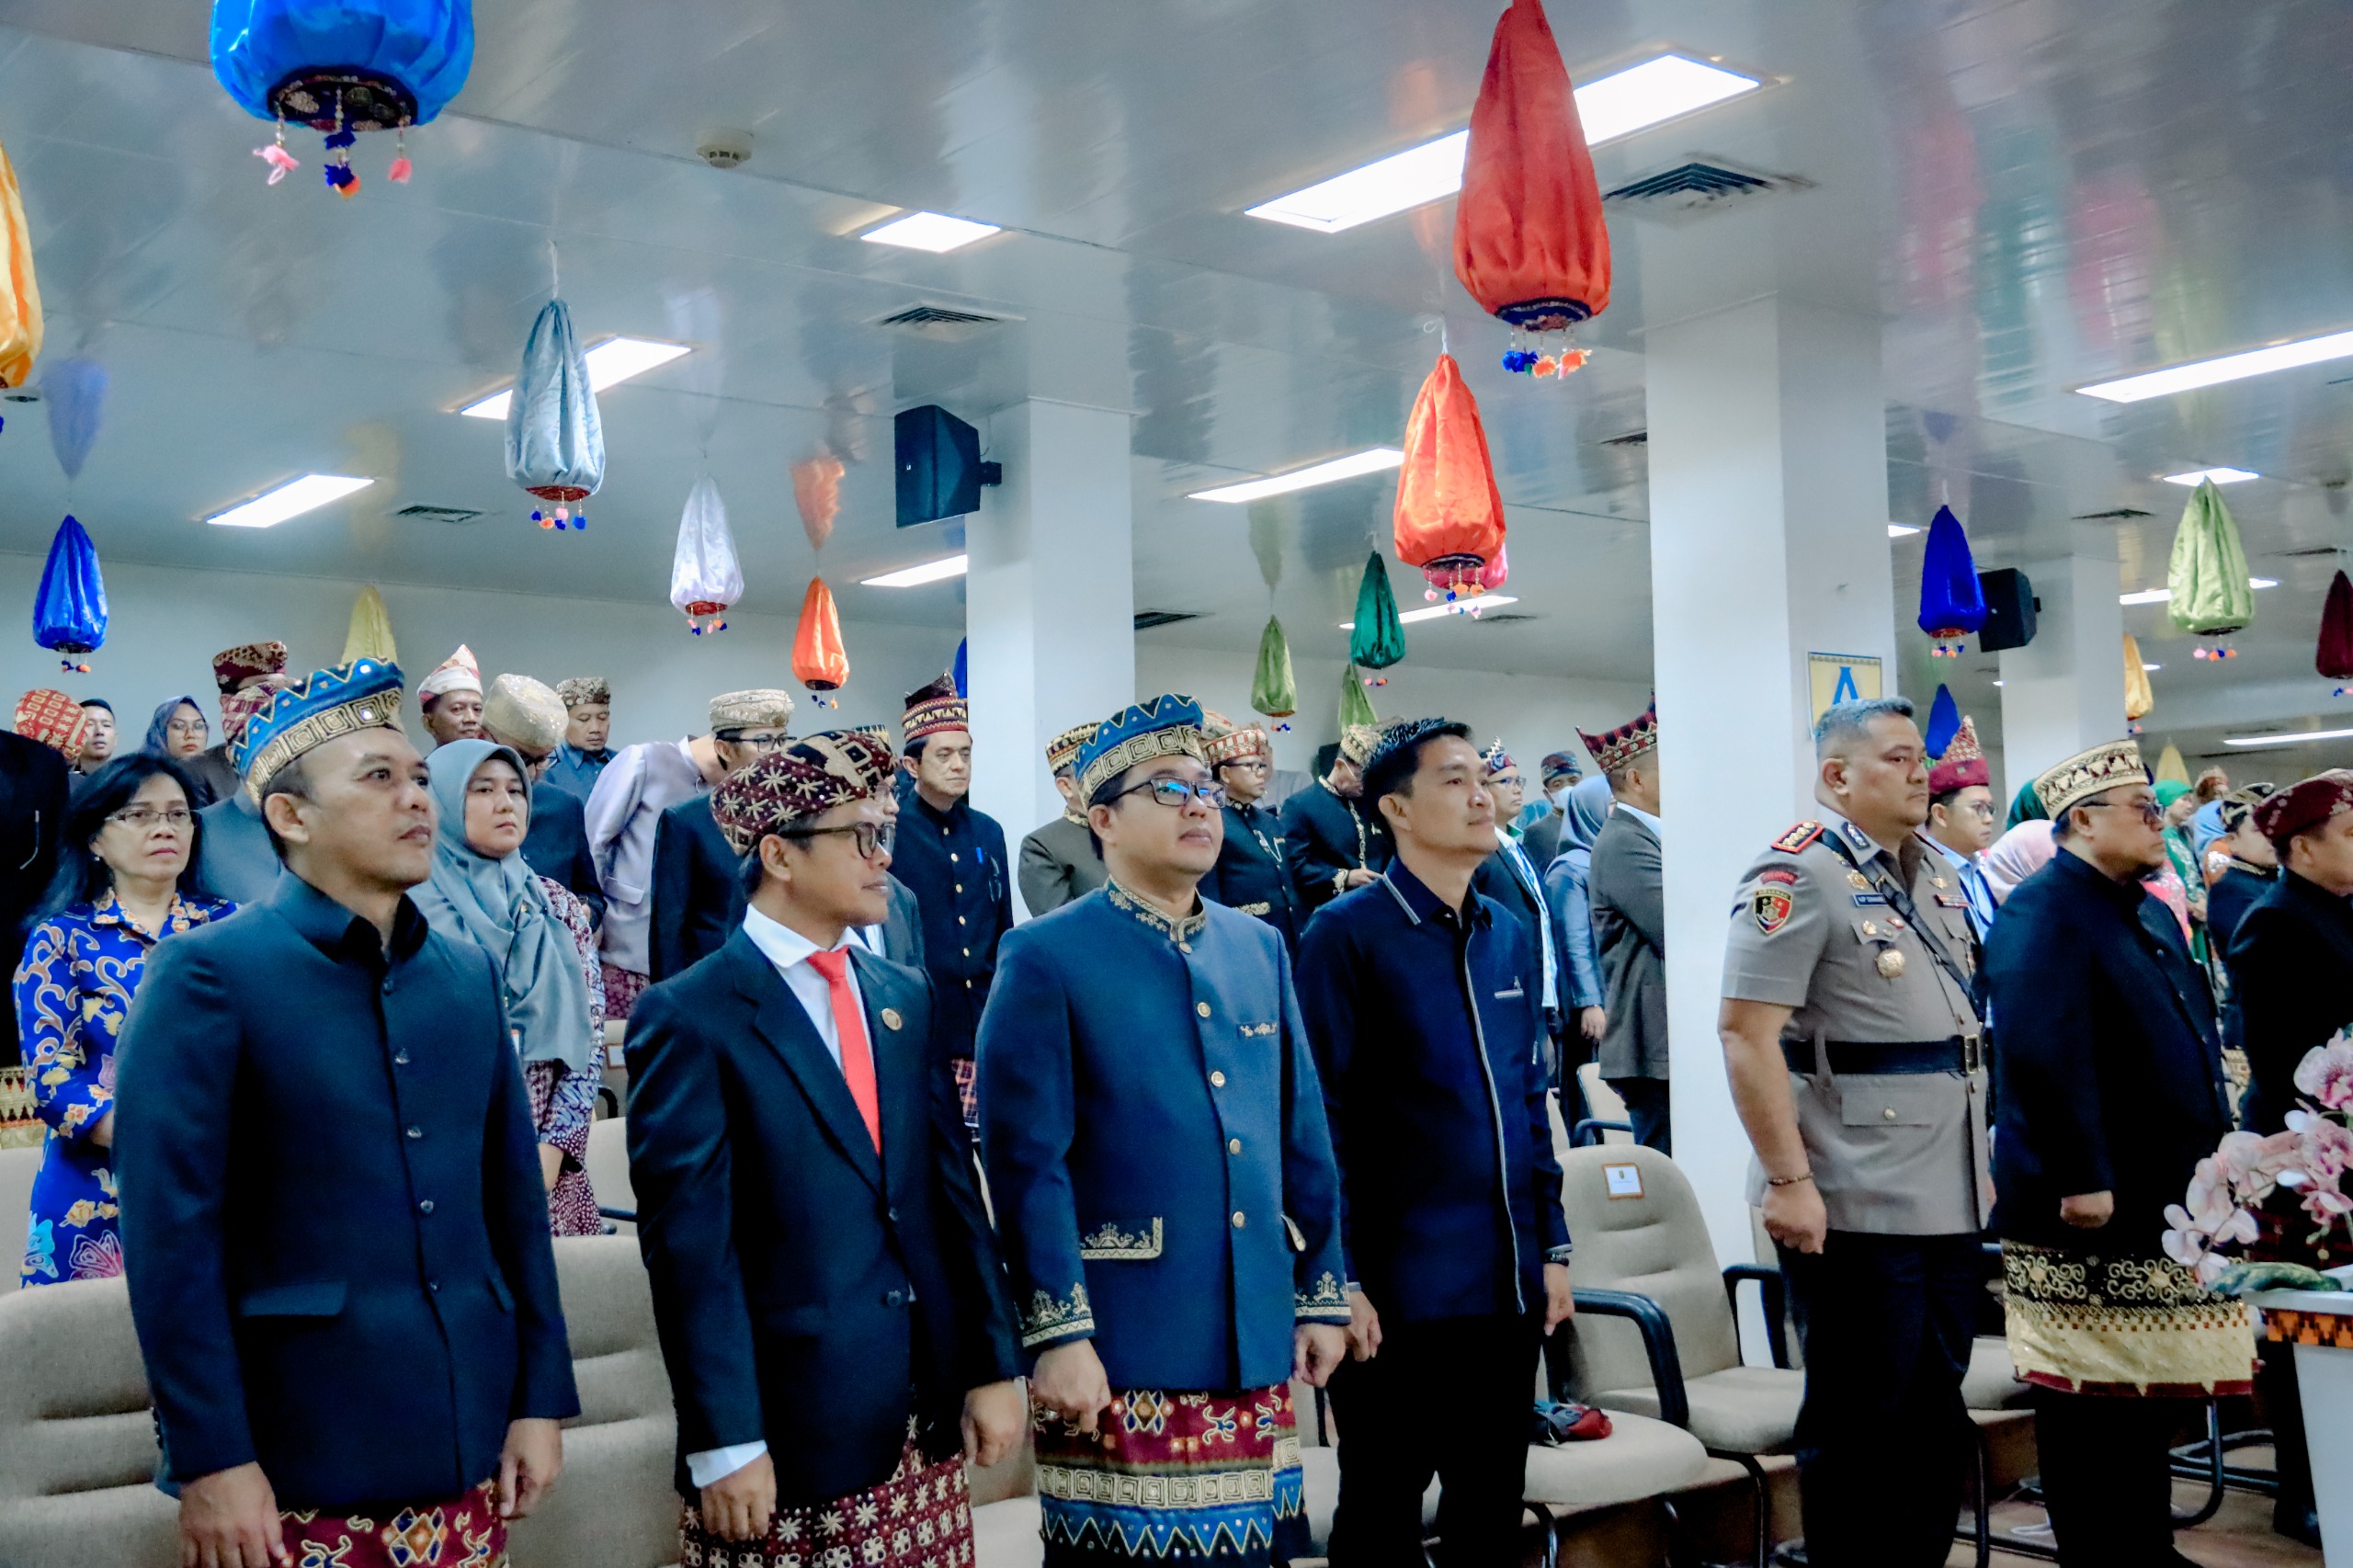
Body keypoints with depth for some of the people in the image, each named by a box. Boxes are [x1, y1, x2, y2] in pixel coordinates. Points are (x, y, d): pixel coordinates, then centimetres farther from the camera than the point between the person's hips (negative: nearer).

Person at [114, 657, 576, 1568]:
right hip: (298, 1468, -5)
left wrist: (542, 1395, 8)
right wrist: (210, 1460, -14)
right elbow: (170, 1234, -12)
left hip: (466, 1450, 5)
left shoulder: (468, 975, 9)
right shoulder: (208, 975, -8)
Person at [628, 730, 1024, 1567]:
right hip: (789, 1430, -5)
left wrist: (991, 1365, 5)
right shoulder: (689, 1017, -9)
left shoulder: (906, 995, 10)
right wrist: (723, 1443, -14)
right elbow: (689, 1245, -12)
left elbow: (954, 1186, 9)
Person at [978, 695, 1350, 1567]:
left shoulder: (1259, 948, 11)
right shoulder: (1047, 960, -7)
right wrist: (1058, 1334, -15)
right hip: (1123, 1352, -5)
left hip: (1258, 1342, 5)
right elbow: (1027, 1163, -11)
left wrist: (1322, 1295, 11)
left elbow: (1304, 1138, 14)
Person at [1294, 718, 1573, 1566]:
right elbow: (1321, 1120, -12)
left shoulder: (1509, 934, 10)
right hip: (1399, 1288, -6)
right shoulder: (1346, 933, -9)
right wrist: (1339, 1280, -15)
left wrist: (1552, 1245, 12)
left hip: (1507, 1281, 6)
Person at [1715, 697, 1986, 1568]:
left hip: (1950, 1201, 8)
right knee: (1860, 1424, 2)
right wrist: (1788, 1178, -23)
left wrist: (1977, 1162, 18)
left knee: (1936, 1414, 15)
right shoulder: (1797, 875, -12)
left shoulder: (1931, 875, 15)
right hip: (1852, 1207, -8)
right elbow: (1746, 1032, -19)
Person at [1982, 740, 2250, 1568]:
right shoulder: (2043, 910, -15)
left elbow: (2191, 1043, 25)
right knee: (2091, 1404, 1)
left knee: (2159, 1393, 17)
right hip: (2089, 1217, -9)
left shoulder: (2149, 912, 16)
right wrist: (2081, 1180, -25)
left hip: (2169, 1202, 9)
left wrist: (2210, 1159, 19)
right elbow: (2040, 1054, -25)